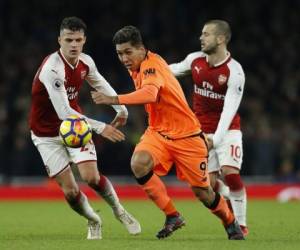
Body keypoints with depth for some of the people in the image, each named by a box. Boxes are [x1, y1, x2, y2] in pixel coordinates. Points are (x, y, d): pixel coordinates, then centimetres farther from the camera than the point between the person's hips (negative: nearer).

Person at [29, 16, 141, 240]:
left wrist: (121, 108, 15)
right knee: (70, 191, -6)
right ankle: (93, 221, 22)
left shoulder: (85, 62, -8)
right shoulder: (52, 68, -30)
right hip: (47, 134, -4)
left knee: (91, 177, -15)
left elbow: (99, 83, 16)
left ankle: (119, 211, 11)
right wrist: (100, 128, -31)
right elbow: (63, 113, -32)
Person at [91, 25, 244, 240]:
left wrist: (114, 100, -52)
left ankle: (231, 223, 33)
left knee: (202, 192, 2)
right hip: (158, 133, 7)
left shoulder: (152, 65, -24)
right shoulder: (136, 68, 2)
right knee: (138, 164, -25)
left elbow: (150, 93, -45)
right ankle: (173, 216, -12)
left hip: (187, 135, -7)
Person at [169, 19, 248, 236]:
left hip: (227, 130, -4)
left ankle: (241, 224, -6)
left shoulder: (234, 72, -20)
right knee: (209, 183, -3)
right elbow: (176, 69, 19)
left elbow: (229, 109, -26)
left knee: (230, 173, -20)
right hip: (201, 132, 4)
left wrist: (216, 138, -35)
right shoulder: (195, 60, -4)